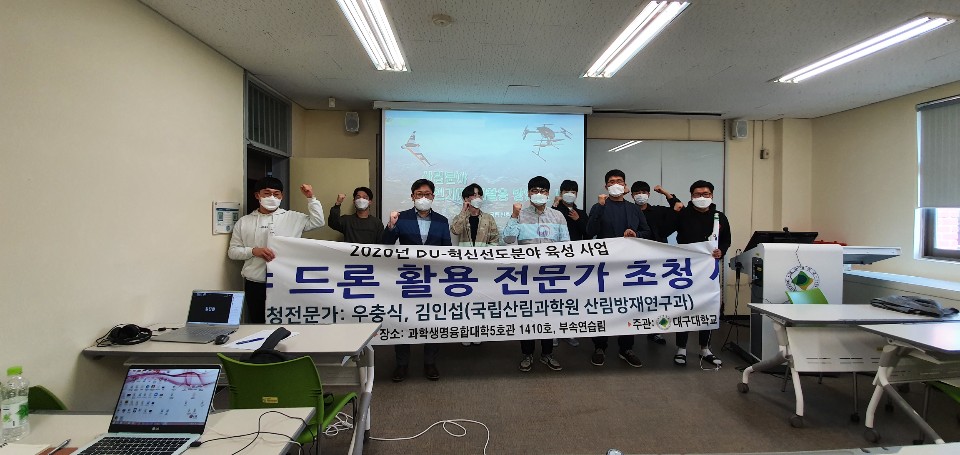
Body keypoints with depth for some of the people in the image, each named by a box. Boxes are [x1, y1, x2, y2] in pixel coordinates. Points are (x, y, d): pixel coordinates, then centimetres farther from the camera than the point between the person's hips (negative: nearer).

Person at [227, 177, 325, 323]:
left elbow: (318, 222, 4)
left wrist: (311, 198, -1)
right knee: (257, 322, 10)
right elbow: (232, 251, 7)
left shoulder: (293, 217, 6)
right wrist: (254, 251, -11)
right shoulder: (244, 222, 7)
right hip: (255, 284, 1)